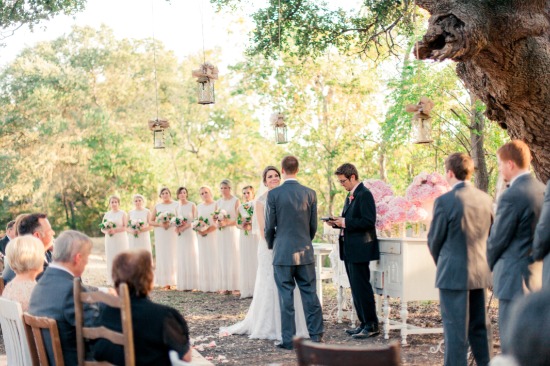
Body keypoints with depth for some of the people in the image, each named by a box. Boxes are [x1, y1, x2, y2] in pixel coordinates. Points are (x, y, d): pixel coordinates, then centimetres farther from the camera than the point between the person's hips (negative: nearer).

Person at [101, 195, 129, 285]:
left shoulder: (123, 213, 2)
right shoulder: (107, 215, 13)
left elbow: (125, 227, -7)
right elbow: (102, 229, 11)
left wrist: (115, 230, -19)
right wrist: (106, 231, -11)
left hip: (120, 240, -3)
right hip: (109, 240, 3)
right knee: (110, 259, 0)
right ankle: (111, 280, 2)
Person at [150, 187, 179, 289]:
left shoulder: (176, 205, 4)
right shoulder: (157, 206, 11)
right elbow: (151, 221, 9)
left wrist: (171, 223, -15)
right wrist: (159, 224, -8)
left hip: (173, 234, -2)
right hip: (160, 235, 2)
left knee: (173, 256, -6)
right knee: (162, 257, -2)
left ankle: (174, 280, -2)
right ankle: (165, 282, -1)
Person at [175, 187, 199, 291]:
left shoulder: (192, 205, -2)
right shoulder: (177, 206, 10)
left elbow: (195, 220, -5)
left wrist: (185, 226, -15)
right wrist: (176, 227, -4)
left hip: (190, 233, -4)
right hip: (180, 235, 4)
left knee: (190, 257, -3)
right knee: (181, 258, 2)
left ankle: (191, 283, 0)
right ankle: (182, 284, 6)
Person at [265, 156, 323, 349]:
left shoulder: (274, 194, -7)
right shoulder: (310, 193, 1)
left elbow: (269, 226, -3)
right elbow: (313, 226, 7)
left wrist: (271, 245, 17)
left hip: (283, 252, -2)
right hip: (305, 252, 2)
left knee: (286, 296, 2)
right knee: (310, 294, 7)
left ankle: (288, 339, 5)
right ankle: (316, 336, 9)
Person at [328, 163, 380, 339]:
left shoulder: (364, 194, -13)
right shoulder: (351, 196, 16)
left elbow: (368, 221, -21)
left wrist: (345, 222, -19)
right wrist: (337, 222, 6)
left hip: (360, 249, -10)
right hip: (350, 249, 10)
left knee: (362, 287, -6)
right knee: (356, 288, 12)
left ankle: (372, 325, 2)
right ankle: (364, 323, 18)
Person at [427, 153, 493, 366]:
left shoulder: (445, 201, -14)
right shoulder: (486, 199, 4)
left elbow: (435, 240, -5)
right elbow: (490, 236, 13)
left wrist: (440, 264, 14)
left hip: (453, 275, -6)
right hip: (480, 273, 6)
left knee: (455, 330, -1)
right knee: (478, 327, 16)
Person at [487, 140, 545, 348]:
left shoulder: (512, 196, -18)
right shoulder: (542, 190, 8)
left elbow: (498, 239, -11)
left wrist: (489, 264, 6)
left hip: (515, 278, -9)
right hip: (538, 275, 9)